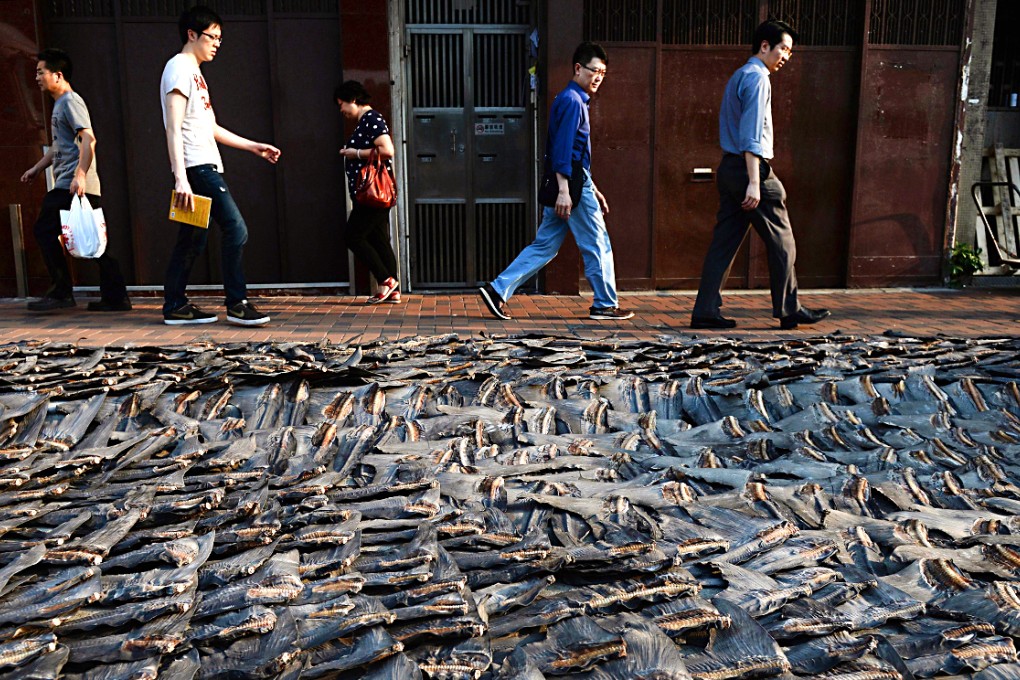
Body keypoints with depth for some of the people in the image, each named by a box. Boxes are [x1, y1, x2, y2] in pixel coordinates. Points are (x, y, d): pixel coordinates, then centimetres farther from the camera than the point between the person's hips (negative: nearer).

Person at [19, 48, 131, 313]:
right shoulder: (60, 104, 24)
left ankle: (61, 292, -4)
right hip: (68, 185, 10)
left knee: (45, 230, -7)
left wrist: (79, 175, -27)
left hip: (71, 185, -10)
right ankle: (115, 296, 5)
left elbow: (88, 139, -20)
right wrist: (37, 168, 30)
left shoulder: (71, 101, -7)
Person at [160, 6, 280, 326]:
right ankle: (237, 305, -8)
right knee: (236, 229, -12)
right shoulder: (179, 67, -7)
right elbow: (173, 129, -16)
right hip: (197, 167, -10)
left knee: (193, 239, 10)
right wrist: (180, 178, -24)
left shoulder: (194, 72, 22)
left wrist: (254, 146, 22)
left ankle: (175, 306, 14)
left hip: (206, 166, 10)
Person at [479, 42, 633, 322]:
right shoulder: (572, 100, -10)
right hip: (572, 184, -10)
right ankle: (605, 305, 12)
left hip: (571, 185, 10)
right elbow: (562, 148, -20)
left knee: (544, 246, 9)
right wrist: (563, 191, -26)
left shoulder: (575, 100, 22)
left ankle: (497, 290, 5)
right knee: (598, 245, 1)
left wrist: (594, 190, 26)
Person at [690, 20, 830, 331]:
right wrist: (754, 182, -23)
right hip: (751, 168, -9)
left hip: (729, 167, 9)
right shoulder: (757, 77, -10)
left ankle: (706, 311, 5)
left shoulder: (738, 76, 20)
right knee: (781, 241, 2)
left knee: (724, 242, 6)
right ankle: (789, 311, 10)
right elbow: (751, 135, -19)